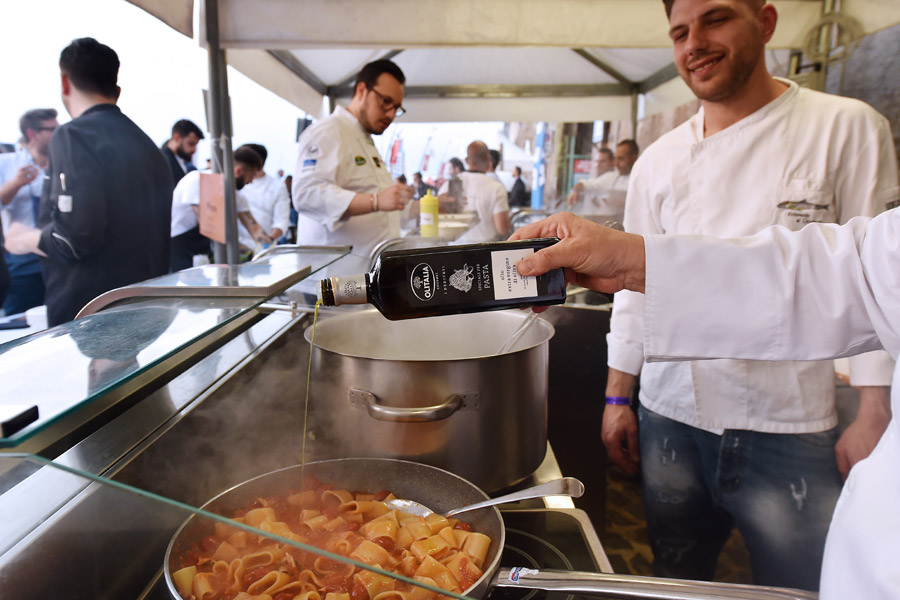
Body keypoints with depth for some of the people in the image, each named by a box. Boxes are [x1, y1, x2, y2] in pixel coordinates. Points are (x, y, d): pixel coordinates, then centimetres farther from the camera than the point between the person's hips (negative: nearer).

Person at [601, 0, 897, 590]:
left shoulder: (846, 129, -4)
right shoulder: (659, 160, 5)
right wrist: (617, 397, 9)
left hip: (790, 431, -2)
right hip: (670, 417, 3)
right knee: (678, 581, 17)